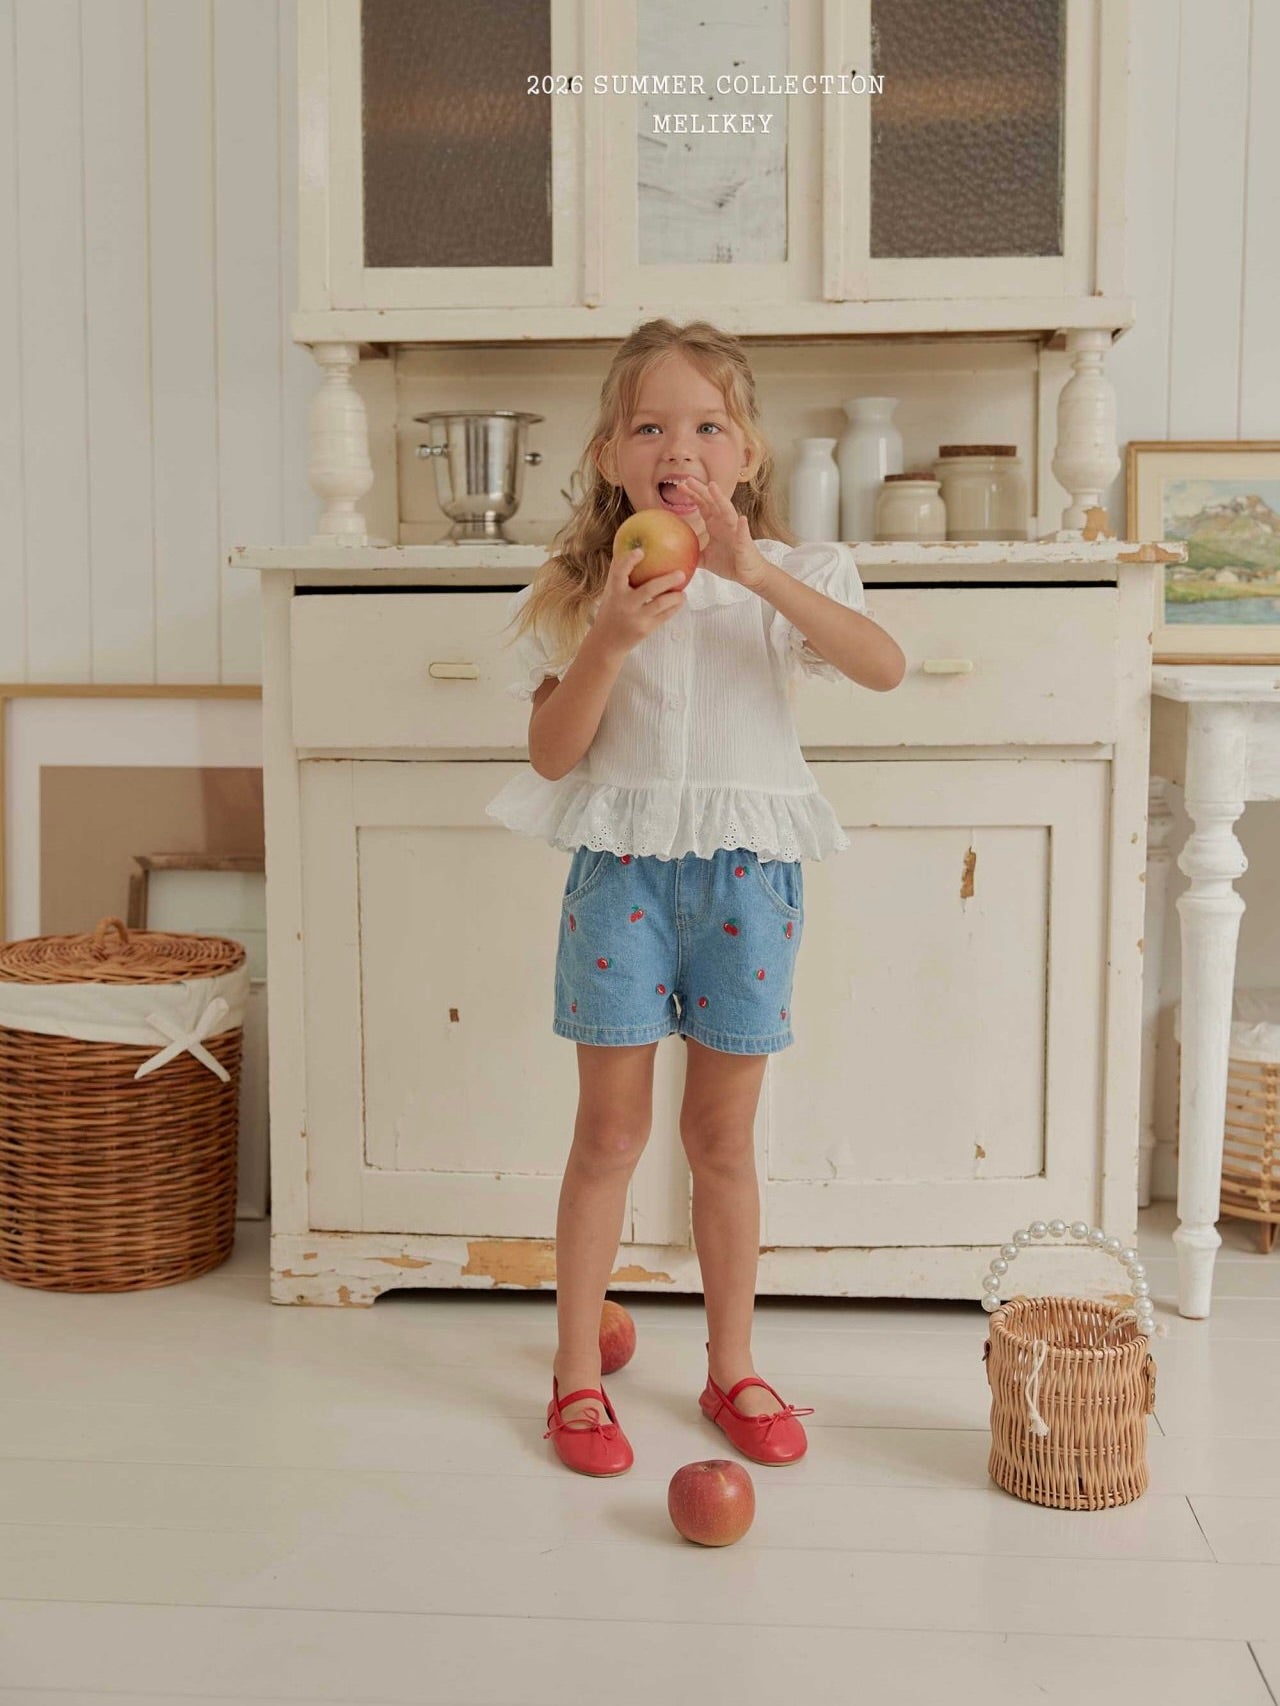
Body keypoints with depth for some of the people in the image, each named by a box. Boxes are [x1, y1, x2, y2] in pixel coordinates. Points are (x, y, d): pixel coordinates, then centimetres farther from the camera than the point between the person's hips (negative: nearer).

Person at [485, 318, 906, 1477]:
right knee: (611, 1131, 5)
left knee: (724, 1135, 11)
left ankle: (733, 1369, 27)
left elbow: (885, 667, -19)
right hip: (622, 868, 0)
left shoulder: (787, 574, 0)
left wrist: (753, 570, -27)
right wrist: (611, 637, -20)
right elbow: (552, 753, -6)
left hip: (748, 871, 1)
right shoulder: (582, 591, 0)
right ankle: (578, 1375, 20)